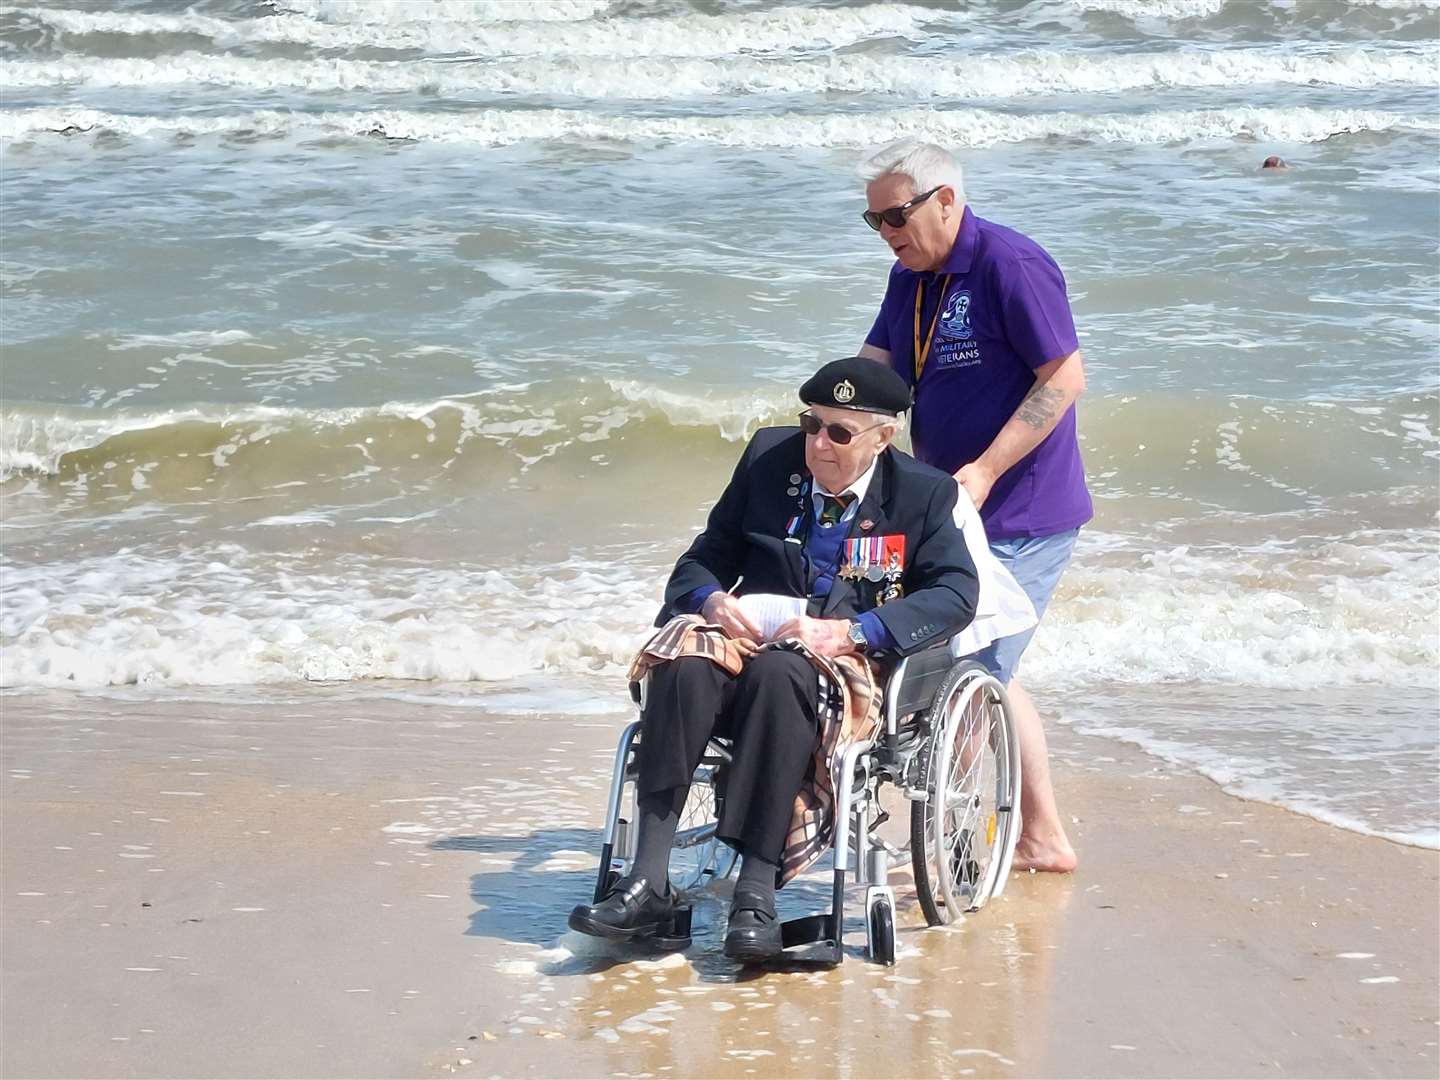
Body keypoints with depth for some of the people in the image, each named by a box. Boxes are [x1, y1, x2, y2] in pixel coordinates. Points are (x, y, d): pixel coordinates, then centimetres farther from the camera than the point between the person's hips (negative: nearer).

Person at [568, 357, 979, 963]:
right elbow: (704, 558, 17)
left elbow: (956, 593, -7)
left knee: (779, 671, -39)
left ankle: (757, 892, -42)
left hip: (852, 666, -3)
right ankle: (647, 884, -39)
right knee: (686, 660, -32)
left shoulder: (924, 493, 5)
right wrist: (711, 599, -9)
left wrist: (848, 632, -19)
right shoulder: (770, 455, 13)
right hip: (750, 639, 3)